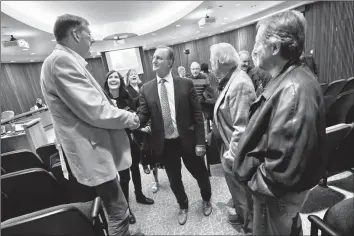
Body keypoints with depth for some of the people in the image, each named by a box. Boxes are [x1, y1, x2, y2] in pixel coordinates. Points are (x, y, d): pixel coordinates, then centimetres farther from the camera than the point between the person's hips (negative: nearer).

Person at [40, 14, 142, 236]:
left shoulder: (67, 60, 15)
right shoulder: (62, 60, -18)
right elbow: (93, 110, -25)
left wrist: (120, 113, 9)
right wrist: (128, 118, -10)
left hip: (94, 148, 11)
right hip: (93, 152, -11)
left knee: (115, 208, 25)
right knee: (118, 211, 4)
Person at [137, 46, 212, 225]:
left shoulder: (186, 84, -6)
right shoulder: (146, 89, -2)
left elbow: (197, 114, -5)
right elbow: (143, 116, -2)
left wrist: (200, 142, -8)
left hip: (187, 141, -1)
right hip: (164, 144, 2)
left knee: (200, 174, 19)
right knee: (174, 180, 19)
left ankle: (206, 200, 52)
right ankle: (183, 206, 50)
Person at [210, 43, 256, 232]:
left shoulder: (240, 83, -26)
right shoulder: (233, 79, 5)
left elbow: (242, 127, -28)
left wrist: (231, 154, -20)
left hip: (235, 152, -9)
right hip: (229, 147, 9)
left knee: (243, 192, 16)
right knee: (237, 188, 28)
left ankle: (250, 223, 42)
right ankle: (242, 216, 52)